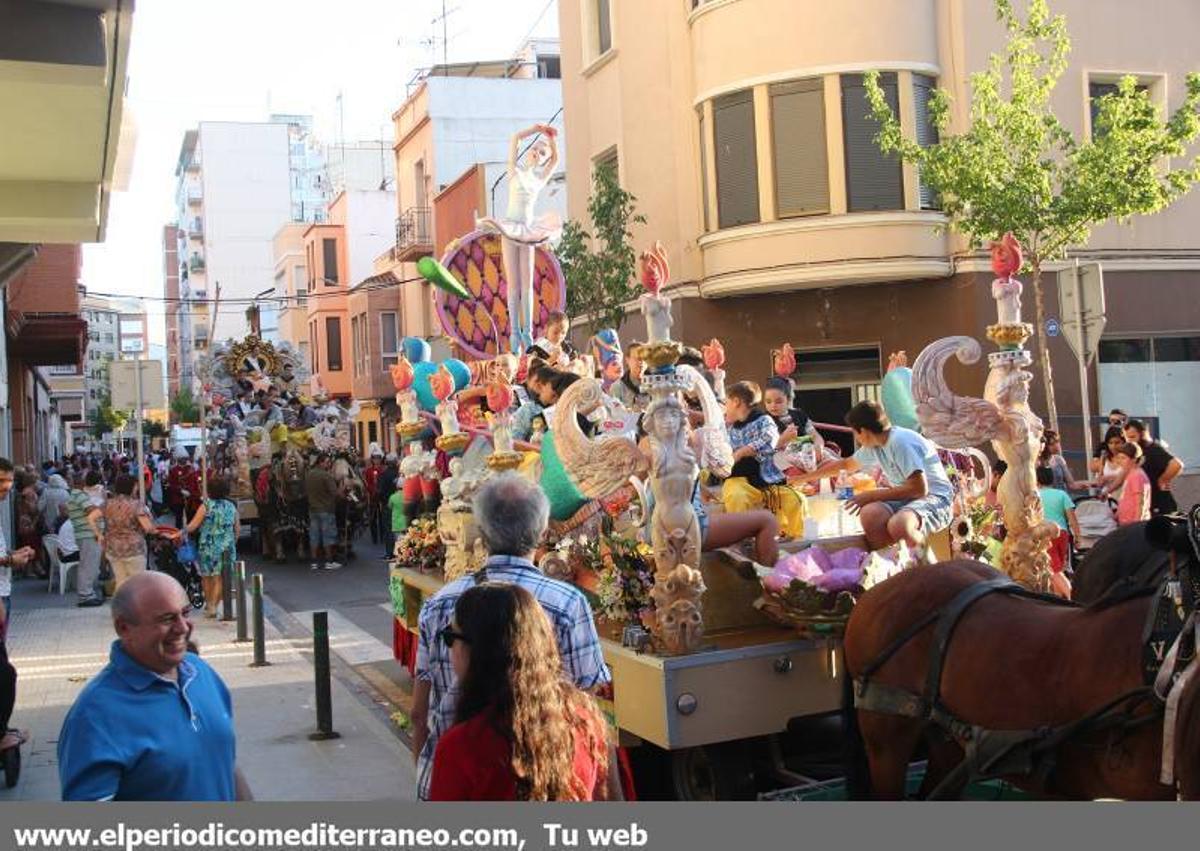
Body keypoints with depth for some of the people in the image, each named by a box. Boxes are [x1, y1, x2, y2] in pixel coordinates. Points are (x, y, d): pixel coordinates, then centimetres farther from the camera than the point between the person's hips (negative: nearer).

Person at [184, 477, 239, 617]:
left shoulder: (206, 506, -6)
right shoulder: (232, 506, 6)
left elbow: (192, 526, -6)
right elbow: (238, 529, 13)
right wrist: (232, 543, 27)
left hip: (208, 546, -3)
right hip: (227, 547, 3)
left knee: (207, 576, 14)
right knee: (219, 578, 6)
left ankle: (209, 604, 21)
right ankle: (213, 606, -1)